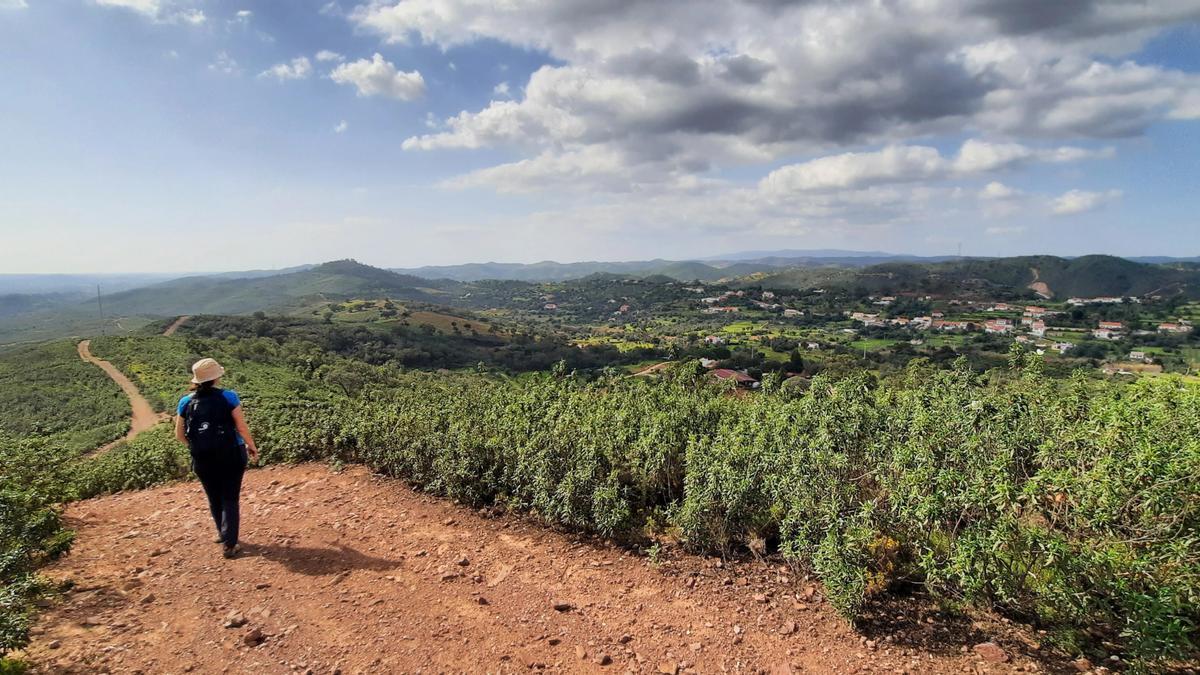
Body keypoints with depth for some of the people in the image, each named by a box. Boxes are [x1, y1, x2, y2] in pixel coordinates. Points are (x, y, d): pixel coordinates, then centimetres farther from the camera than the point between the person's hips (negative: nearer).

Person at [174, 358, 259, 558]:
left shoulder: (186, 402, -4)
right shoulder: (228, 398, -14)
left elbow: (179, 434, 4)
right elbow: (242, 427, -12)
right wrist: (252, 446, 4)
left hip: (203, 460, 3)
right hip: (230, 457, -3)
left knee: (214, 500, 22)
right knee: (230, 500, 8)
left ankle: (224, 535, 39)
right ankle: (229, 544, 3)